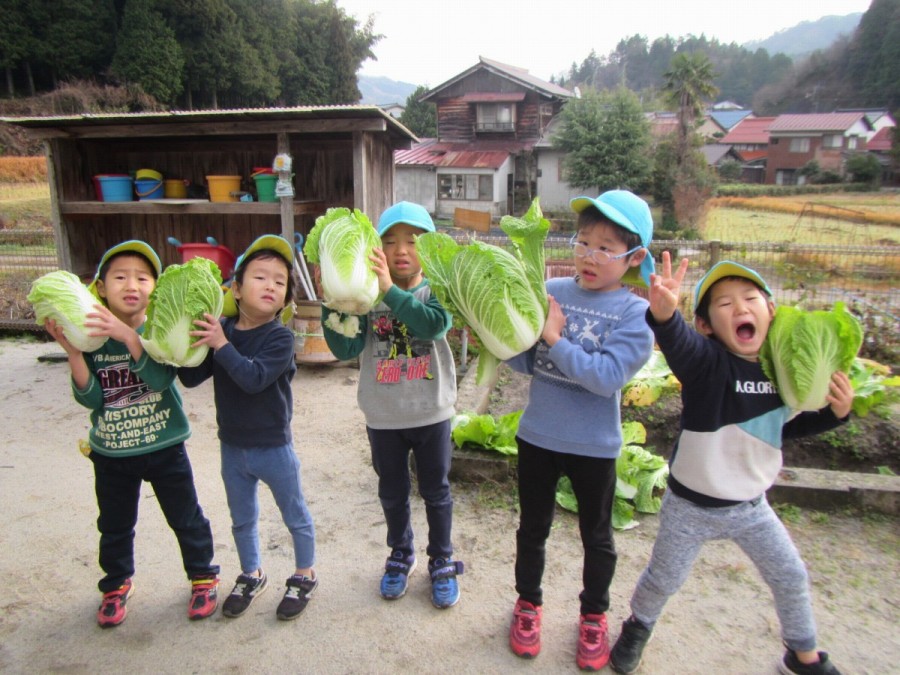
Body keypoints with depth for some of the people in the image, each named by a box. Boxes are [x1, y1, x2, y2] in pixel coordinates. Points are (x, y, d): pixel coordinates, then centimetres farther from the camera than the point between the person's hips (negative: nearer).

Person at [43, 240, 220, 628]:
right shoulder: (90, 335, -7)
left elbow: (161, 379, -29)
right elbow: (90, 398, -13)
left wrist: (127, 334, -40)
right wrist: (72, 352, -26)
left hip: (164, 448, -2)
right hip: (110, 454, 2)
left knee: (186, 519, 12)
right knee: (115, 526, 20)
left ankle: (203, 576, 33)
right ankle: (117, 584, 43)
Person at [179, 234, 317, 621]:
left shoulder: (279, 337, -18)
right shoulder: (220, 329, -5)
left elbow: (253, 378, -31)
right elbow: (191, 378, -3)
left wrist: (221, 345, -32)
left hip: (273, 447, -4)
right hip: (232, 445, 5)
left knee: (295, 516, 14)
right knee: (242, 519, 22)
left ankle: (304, 576, 36)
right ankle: (252, 576, 44)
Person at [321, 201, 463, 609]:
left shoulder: (436, 292, -10)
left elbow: (435, 323, -32)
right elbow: (345, 350, -15)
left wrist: (391, 289, -41)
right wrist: (331, 304, -28)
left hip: (431, 414, -1)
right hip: (383, 418, 2)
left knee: (436, 492, 16)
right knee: (392, 492, 20)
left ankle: (442, 561, 38)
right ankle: (401, 555, 45)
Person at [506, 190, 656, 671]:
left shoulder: (635, 313, -13)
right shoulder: (552, 291, -4)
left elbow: (608, 377, -25)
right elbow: (525, 362, -3)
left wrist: (556, 338, -27)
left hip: (594, 447, -2)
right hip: (536, 436, 3)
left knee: (596, 536, 19)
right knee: (533, 528, 21)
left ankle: (594, 615, 44)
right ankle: (528, 603, 45)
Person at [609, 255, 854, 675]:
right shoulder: (707, 362, -24)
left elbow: (788, 426, 10)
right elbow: (677, 342, -48)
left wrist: (835, 413, -7)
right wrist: (664, 314, -70)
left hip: (751, 505, 5)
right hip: (691, 506, -4)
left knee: (791, 578, 17)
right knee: (663, 580, 12)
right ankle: (638, 626, 45)